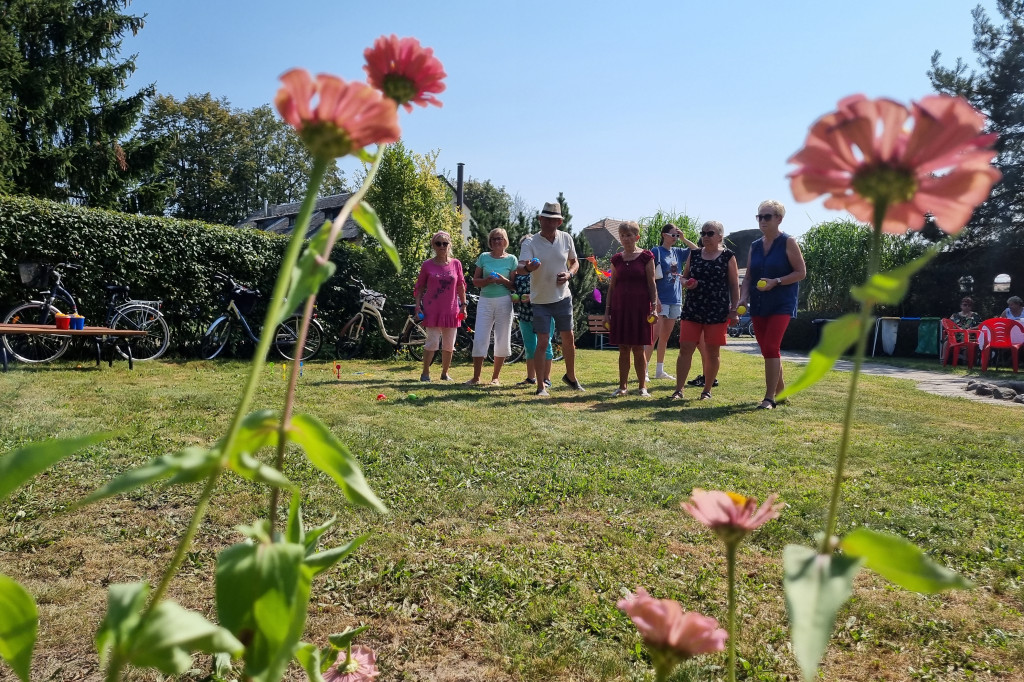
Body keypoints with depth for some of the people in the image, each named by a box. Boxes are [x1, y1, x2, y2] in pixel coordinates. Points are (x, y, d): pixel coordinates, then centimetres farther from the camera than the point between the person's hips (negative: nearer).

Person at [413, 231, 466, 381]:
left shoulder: (456, 264, 5)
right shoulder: (427, 265, 0)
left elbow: (461, 287, 10)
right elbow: (419, 287, 4)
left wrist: (463, 305, 6)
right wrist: (418, 306, -5)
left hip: (451, 310, 3)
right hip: (432, 310, -2)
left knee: (449, 344, 8)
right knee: (432, 343, -7)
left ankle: (445, 373, 23)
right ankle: (425, 373, 7)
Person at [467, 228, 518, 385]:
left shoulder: (511, 259, 4)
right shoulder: (484, 257, 7)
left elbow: (515, 285, 3)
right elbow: (475, 281, 7)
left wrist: (503, 280, -15)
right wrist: (488, 280, -12)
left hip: (504, 301, -1)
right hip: (485, 300, 1)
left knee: (502, 340, 3)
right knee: (479, 338, -3)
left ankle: (496, 377, 17)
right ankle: (476, 377, 7)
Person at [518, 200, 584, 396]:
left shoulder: (566, 238, 0)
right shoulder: (530, 243, -12)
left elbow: (574, 262, 13)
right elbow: (520, 268, -26)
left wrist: (569, 274, -9)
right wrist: (528, 268, -49)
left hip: (563, 297, 4)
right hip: (541, 300, -4)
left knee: (569, 339, 14)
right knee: (542, 342, -4)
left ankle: (571, 376, 36)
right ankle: (541, 386, 5)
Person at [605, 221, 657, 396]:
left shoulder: (646, 257, 0)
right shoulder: (616, 259, 9)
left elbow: (651, 284, -1)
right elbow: (611, 286, 11)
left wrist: (654, 306, -8)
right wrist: (607, 310, 7)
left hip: (640, 308, -3)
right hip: (620, 308, 3)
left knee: (638, 349, 1)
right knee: (623, 349, 6)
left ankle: (643, 387, 13)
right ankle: (622, 386, 13)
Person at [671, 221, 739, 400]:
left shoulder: (728, 257, 1)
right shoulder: (693, 254, 10)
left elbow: (734, 285, 1)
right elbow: (684, 277, 19)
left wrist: (734, 310, -5)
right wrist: (686, 283, -5)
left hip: (718, 311, -2)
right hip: (692, 309, 3)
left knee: (712, 352, 5)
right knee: (685, 348, -3)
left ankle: (707, 390, 17)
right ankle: (678, 390, 1)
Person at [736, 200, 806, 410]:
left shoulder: (788, 243, -4)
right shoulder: (755, 246, 11)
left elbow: (801, 272, -6)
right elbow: (748, 277, 13)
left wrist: (776, 282, -19)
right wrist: (744, 297, -3)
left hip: (782, 304, -6)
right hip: (758, 305, 6)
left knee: (771, 348, -14)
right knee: (768, 350, 10)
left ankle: (769, 398, -10)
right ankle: (780, 391, 25)